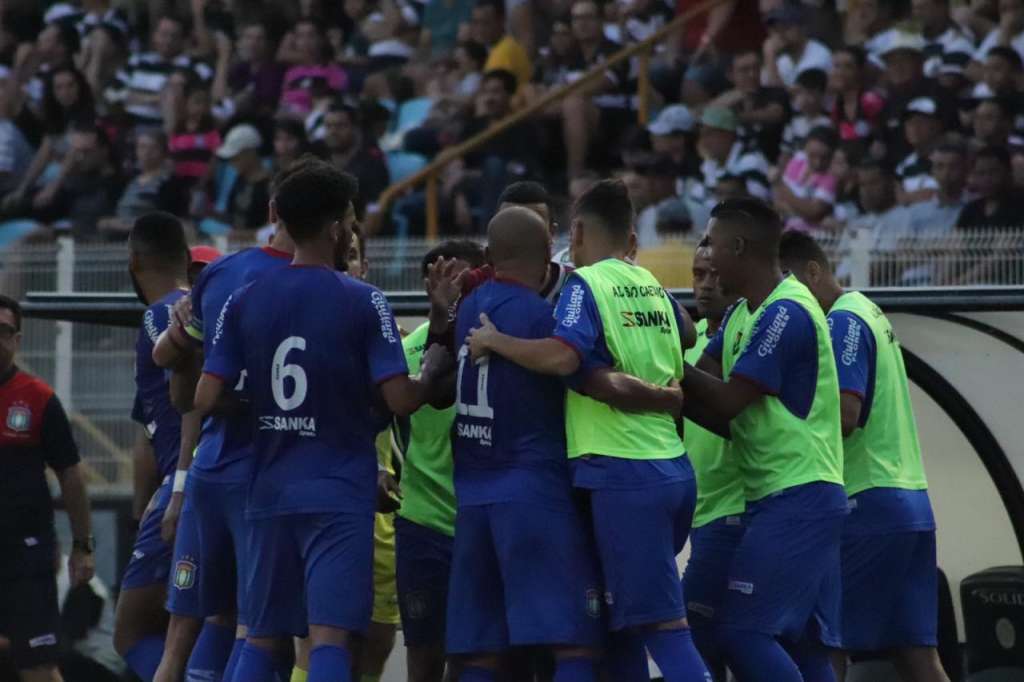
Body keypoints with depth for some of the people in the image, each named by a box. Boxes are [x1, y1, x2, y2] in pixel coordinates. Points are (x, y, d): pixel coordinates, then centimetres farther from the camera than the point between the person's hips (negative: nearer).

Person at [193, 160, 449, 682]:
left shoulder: (245, 302, 3)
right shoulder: (362, 302, -8)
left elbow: (206, 400, -1)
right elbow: (401, 400, -12)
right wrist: (433, 370, 8)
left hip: (269, 490, 4)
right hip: (339, 492, -4)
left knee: (261, 636, 13)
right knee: (329, 635, -8)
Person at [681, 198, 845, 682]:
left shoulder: (786, 314, -14)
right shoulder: (741, 316, 16)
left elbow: (726, 402, -18)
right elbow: (723, 418, 11)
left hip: (796, 499, -10)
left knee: (742, 631, -15)